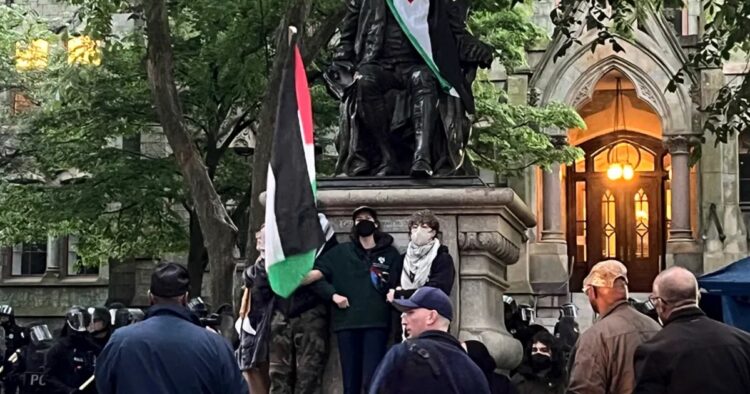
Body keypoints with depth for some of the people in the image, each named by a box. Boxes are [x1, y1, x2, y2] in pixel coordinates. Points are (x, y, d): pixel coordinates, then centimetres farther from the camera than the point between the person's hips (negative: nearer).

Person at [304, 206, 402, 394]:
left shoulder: (390, 253, 11)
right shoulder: (341, 252, 12)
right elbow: (314, 275, 6)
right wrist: (332, 294, -6)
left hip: (376, 323, -2)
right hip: (347, 323, 2)